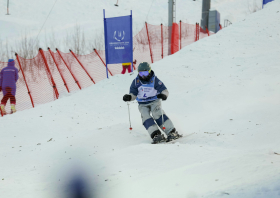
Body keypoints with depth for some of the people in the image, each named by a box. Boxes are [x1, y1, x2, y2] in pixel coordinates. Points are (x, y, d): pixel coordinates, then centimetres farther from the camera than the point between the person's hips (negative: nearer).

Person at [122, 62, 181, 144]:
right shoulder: (136, 82, 1)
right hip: (143, 105, 3)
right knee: (145, 117, -23)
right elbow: (133, 94, 7)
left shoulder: (155, 80, -8)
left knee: (157, 114, -28)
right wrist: (129, 97, -16)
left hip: (154, 101, -3)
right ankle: (156, 135, -35)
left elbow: (165, 91, -9)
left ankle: (172, 133, -30)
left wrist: (163, 95, -32)